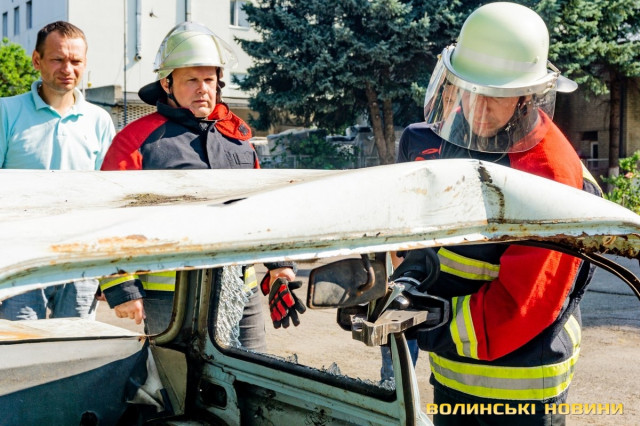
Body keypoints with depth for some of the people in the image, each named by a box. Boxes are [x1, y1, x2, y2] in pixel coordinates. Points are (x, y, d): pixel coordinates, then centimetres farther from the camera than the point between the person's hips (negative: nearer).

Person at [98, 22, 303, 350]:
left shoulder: (237, 136, 16)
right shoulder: (138, 139, -1)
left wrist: (277, 262, 16)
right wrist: (121, 289, -9)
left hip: (243, 294, 5)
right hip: (171, 297, -5)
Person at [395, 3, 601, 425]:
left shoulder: (551, 173, -23)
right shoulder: (434, 140, -3)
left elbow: (520, 303, -25)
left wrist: (426, 327, -24)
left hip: (520, 389, -6)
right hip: (450, 370, 6)